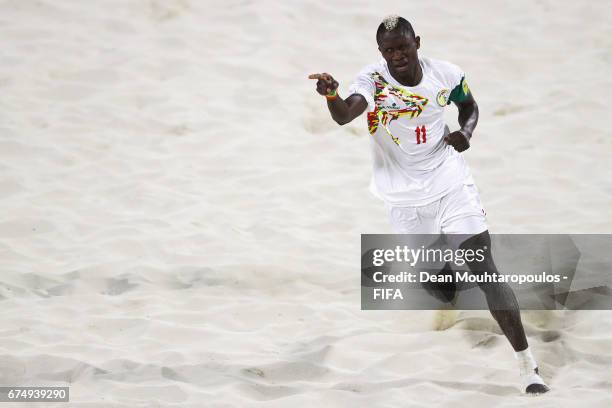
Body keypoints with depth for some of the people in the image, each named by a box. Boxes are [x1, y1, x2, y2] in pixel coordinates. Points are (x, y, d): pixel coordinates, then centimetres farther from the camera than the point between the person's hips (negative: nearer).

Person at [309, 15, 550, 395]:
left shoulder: (446, 74, -7)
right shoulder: (373, 80, -15)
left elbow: (470, 105, 14)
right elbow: (344, 115, -35)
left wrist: (466, 132, -8)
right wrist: (331, 95, -58)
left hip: (452, 185, 0)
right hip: (405, 198, 0)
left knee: (484, 268, -10)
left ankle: (527, 363, -11)